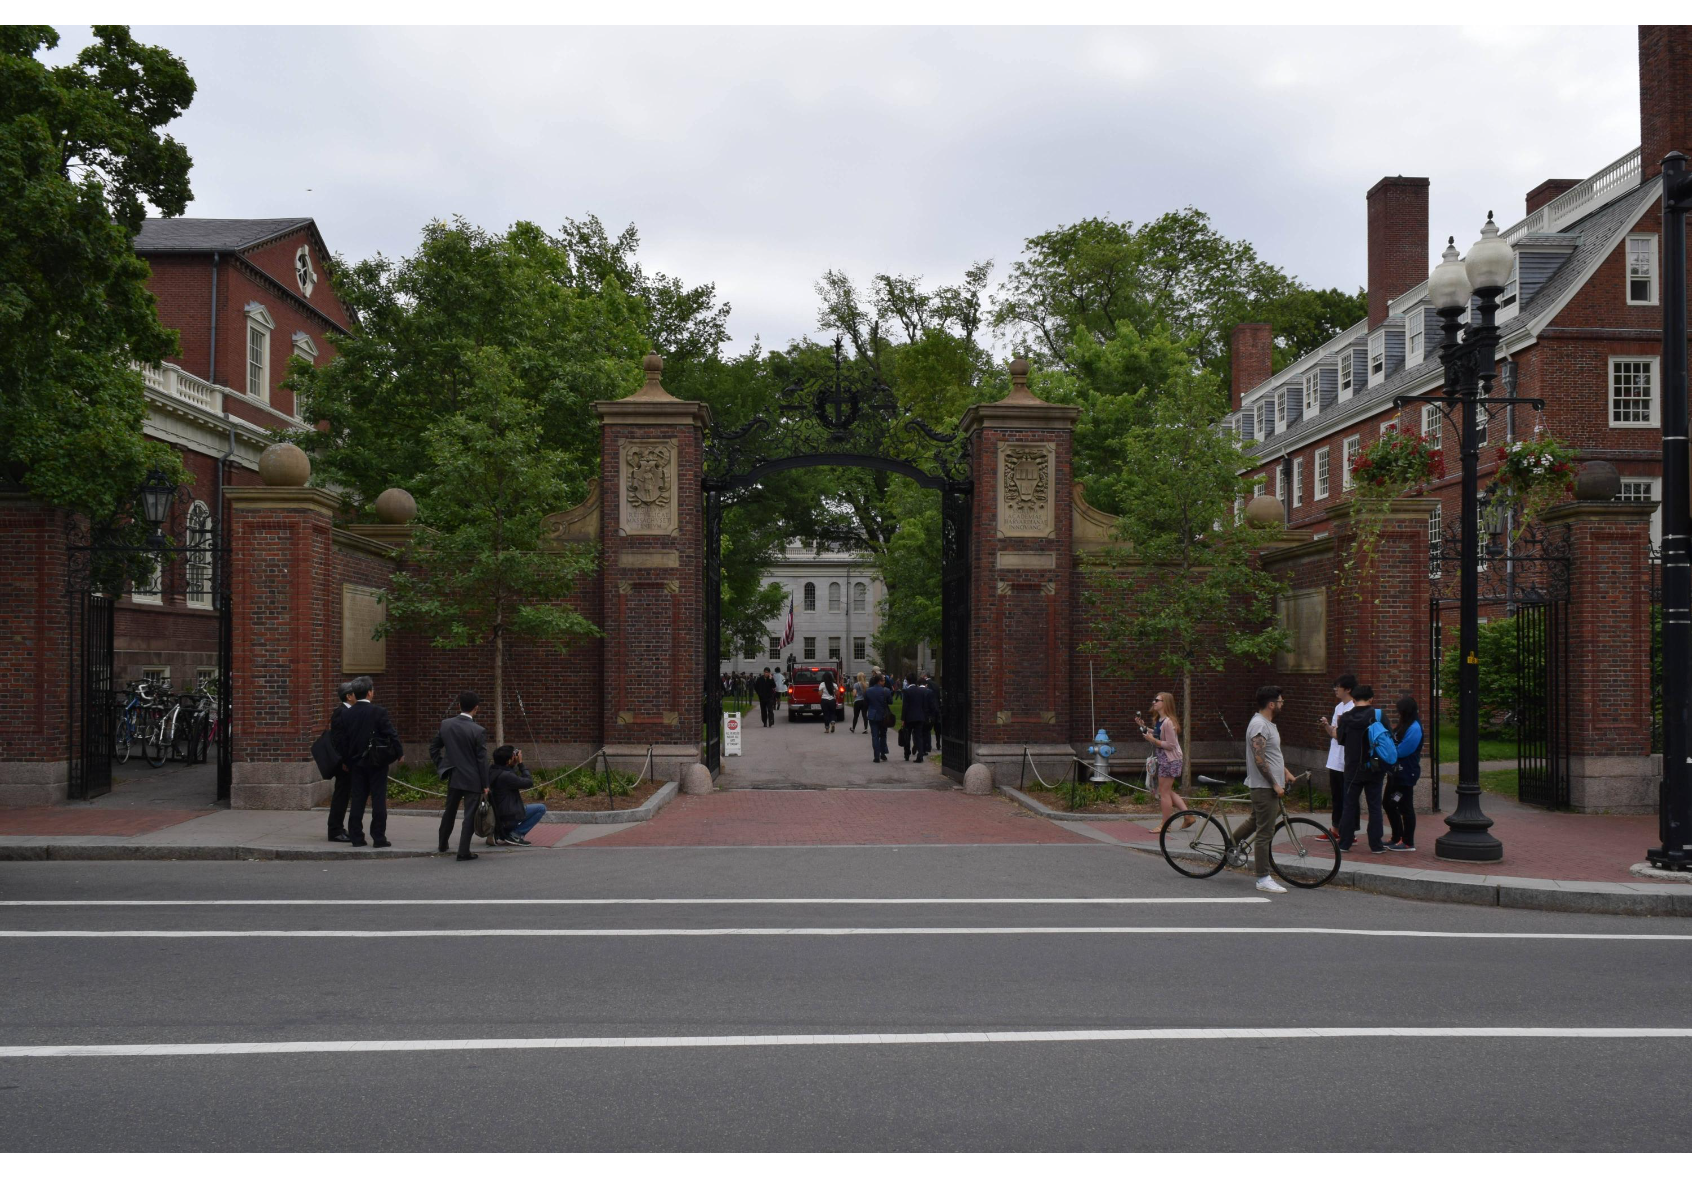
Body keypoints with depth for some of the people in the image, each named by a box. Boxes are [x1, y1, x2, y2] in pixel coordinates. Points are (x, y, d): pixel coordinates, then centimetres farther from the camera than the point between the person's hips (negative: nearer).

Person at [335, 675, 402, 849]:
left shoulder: (348, 714, 2)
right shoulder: (378, 711, -12)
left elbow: (343, 741, 6)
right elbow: (391, 734, -12)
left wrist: (346, 761, 17)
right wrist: (400, 753, 2)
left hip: (356, 762, 4)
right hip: (377, 762, -4)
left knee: (358, 800, 9)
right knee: (378, 799, 0)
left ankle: (356, 837, 9)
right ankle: (379, 837, -1)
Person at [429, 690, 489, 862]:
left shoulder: (446, 724, -3)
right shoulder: (478, 731, -16)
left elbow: (433, 747, 7)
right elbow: (482, 760, -12)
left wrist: (441, 767, 17)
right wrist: (485, 785, -5)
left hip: (453, 777, 5)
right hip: (473, 780, -5)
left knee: (449, 812, 22)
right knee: (470, 815, 2)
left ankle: (443, 845, 36)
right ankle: (463, 851, 1)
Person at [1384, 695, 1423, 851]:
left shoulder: (1414, 728, -18)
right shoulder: (1404, 726, 13)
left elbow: (1401, 751, -20)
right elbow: (1393, 743, 15)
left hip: (1405, 775, -10)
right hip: (1396, 772, 10)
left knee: (1405, 807, -2)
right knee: (1389, 804, 16)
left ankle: (1408, 843, 7)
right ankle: (1397, 838, 26)